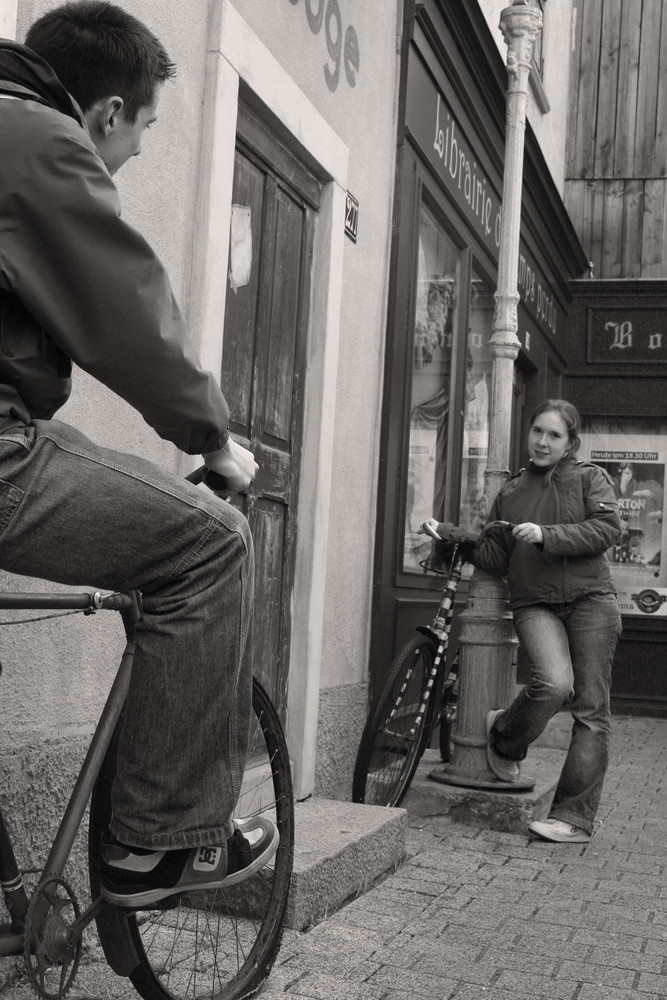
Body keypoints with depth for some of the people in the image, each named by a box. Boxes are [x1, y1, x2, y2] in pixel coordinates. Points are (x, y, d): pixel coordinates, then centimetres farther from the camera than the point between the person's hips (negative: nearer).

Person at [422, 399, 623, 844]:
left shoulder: (590, 478, 8)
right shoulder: (511, 493, 15)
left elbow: (608, 528, -9)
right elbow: (496, 558, 12)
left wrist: (546, 535, -18)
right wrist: (457, 538, -4)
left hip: (590, 600, 0)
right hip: (536, 604, 1)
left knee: (591, 709, -3)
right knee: (554, 683, -26)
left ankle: (575, 818, 3)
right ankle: (504, 737, 5)